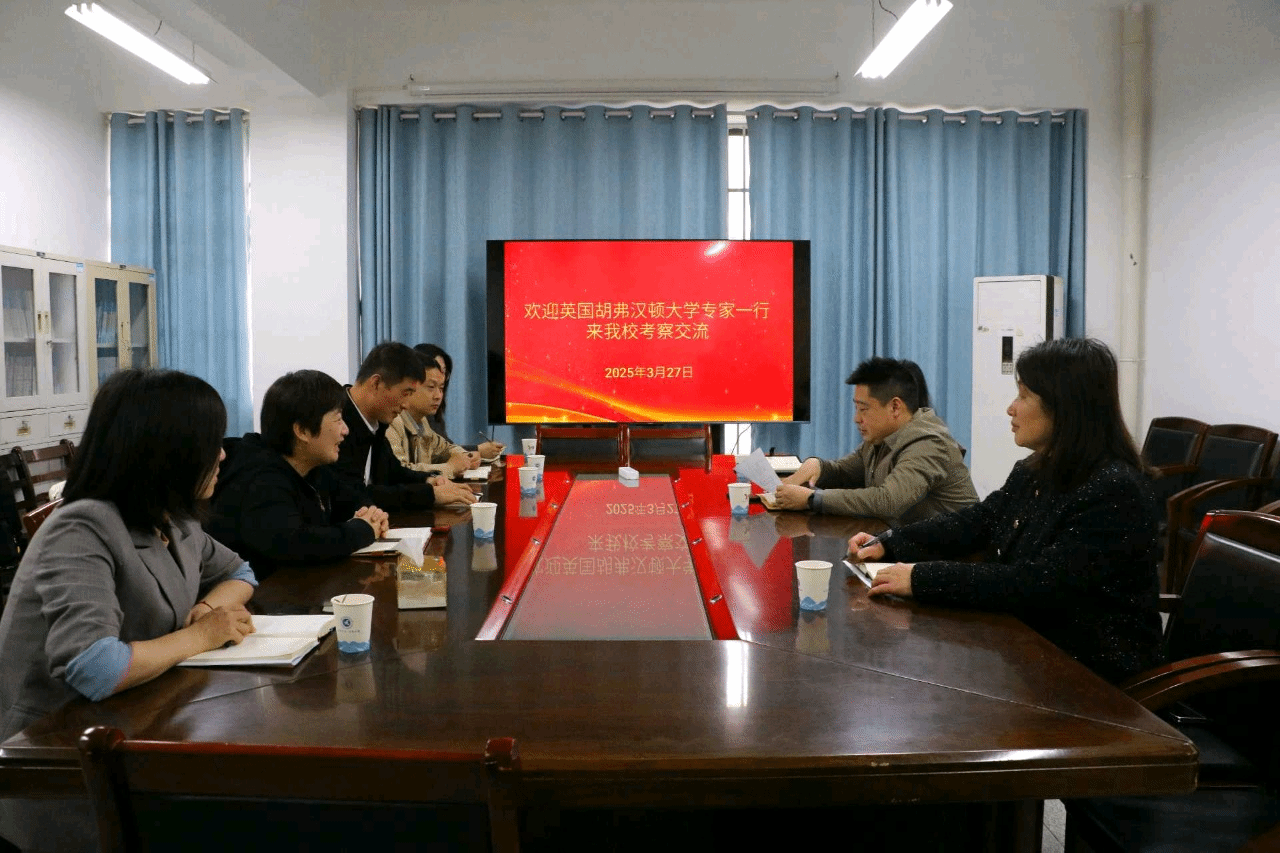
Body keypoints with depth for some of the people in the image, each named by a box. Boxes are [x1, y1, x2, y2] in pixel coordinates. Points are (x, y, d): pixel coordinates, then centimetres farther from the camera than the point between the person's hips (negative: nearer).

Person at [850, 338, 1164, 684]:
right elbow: (974, 523, 12)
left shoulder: (1114, 491, -23)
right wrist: (889, 545, -2)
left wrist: (923, 579, -29)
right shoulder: (1034, 472, 6)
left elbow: (1039, 584, -28)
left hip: (1087, 669, -7)